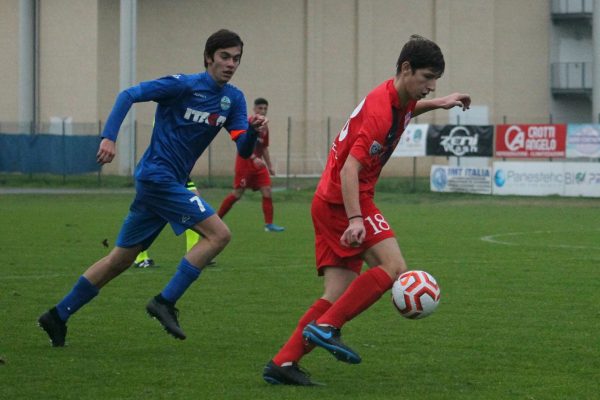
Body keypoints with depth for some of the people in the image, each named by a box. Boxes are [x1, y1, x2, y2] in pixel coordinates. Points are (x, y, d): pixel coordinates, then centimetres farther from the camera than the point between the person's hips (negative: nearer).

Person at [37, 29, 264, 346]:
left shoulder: (233, 99, 9)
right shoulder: (185, 85, -11)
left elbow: (244, 150, 3)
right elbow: (129, 95, -14)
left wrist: (254, 130, -19)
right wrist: (109, 137, -25)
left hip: (168, 182, 8)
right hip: (157, 175, -8)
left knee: (120, 259, 12)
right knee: (219, 234, -17)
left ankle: (57, 316, 19)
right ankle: (165, 302, -14)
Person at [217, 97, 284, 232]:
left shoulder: (264, 127, 12)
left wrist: (269, 166, 20)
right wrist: (254, 158, -31)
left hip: (258, 164, 7)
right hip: (245, 163, -7)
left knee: (267, 191, -5)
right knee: (237, 193, -4)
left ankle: (269, 224, -4)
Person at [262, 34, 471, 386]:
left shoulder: (399, 98, 9)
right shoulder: (379, 111, -20)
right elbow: (350, 168, -27)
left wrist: (437, 104, 26)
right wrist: (355, 220, -36)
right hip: (345, 200, -10)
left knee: (338, 296, 2)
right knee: (394, 269, -18)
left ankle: (283, 363, -2)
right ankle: (326, 327, -17)